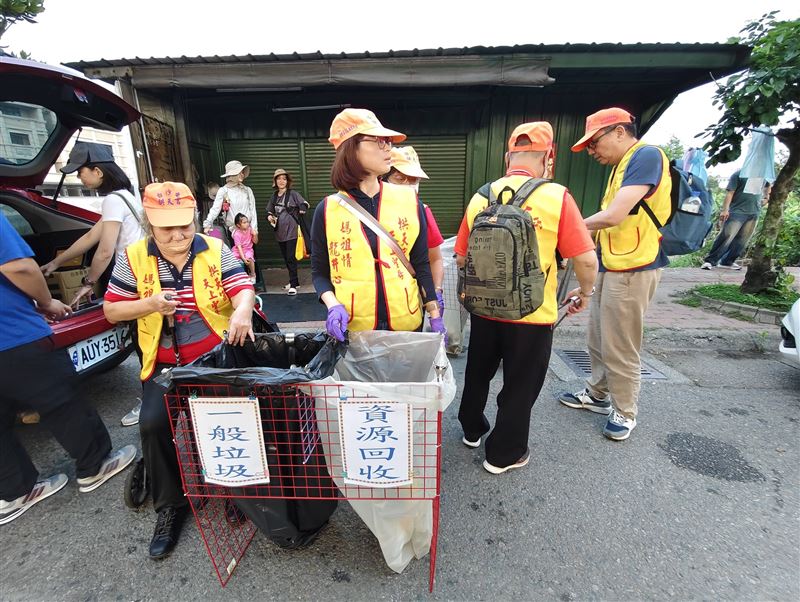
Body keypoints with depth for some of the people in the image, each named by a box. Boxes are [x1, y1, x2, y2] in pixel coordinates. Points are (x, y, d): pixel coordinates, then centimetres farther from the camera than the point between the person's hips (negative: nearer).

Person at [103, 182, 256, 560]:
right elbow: (111, 311, 5)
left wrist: (242, 309, -39)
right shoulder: (134, 258, 1)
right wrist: (149, 304, -17)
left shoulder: (215, 250, -2)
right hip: (166, 363, 2)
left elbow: (243, 289, -15)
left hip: (217, 355, -1)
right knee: (153, 423, -16)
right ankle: (169, 507, 10)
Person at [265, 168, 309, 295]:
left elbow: (305, 204, -8)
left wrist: (301, 210, -25)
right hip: (280, 232, 6)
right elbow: (269, 210, 21)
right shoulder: (274, 196, 12)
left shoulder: (293, 194, -3)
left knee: (291, 258, -8)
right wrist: (269, 216, 2)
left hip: (291, 230, -6)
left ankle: (293, 284, -2)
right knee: (286, 258, 12)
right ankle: (294, 281, 24)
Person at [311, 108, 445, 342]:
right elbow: (320, 272, 2)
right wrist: (333, 305, -16)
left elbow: (421, 264, 2)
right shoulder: (327, 209, -5)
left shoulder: (409, 201, -2)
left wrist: (435, 316, 1)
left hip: (406, 323, 2)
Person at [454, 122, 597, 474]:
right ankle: (504, 454, 32)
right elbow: (586, 260, -12)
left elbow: (461, 258, 5)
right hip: (532, 314, -3)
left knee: (477, 373, 24)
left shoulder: (480, 198, -2)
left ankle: (471, 430, 45)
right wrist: (585, 292, 7)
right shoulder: (556, 196, -12)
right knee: (520, 386, 16)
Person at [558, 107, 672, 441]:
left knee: (620, 348, 2)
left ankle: (625, 413, 21)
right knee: (598, 339, 18)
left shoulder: (646, 156, -13)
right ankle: (597, 394, 36)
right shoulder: (621, 166, 15)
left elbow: (614, 215, -22)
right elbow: (612, 222, 13)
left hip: (632, 270, -9)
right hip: (610, 266, 9)